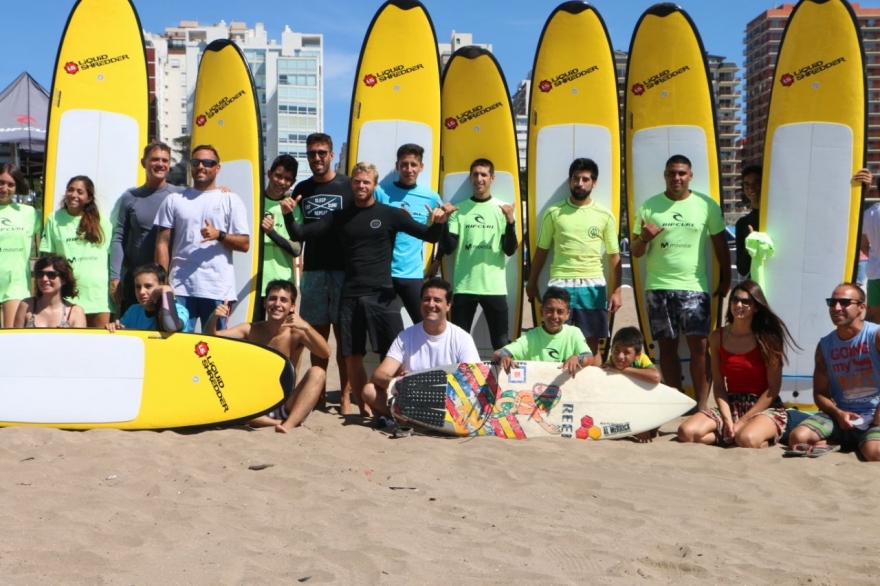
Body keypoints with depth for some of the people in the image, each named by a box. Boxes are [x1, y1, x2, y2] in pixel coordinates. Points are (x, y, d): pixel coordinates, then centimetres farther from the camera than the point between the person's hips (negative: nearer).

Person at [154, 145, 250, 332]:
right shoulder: (174, 200, 12)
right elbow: (163, 243, 8)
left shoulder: (230, 200, 7)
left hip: (218, 289, -1)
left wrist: (219, 235, -14)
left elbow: (245, 244, 4)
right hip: (180, 287, 1)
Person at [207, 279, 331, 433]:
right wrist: (213, 319, -27)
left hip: (287, 405, -1)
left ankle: (290, 423, -36)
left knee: (317, 372, -25)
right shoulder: (250, 330, 1)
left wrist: (306, 327, -37)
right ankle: (280, 422, -26)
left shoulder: (296, 333, -6)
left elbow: (325, 354, -22)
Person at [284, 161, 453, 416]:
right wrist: (289, 215, -9)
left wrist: (438, 223, -24)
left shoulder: (390, 214, 1)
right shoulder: (339, 217, 10)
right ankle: (364, 409, 18)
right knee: (352, 357, 6)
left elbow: (430, 236, -2)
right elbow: (301, 234, 10)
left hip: (382, 294, -3)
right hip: (351, 296, 3)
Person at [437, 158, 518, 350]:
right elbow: (448, 248, 0)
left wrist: (511, 222, -16)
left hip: (494, 287, -1)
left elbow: (510, 250, -2)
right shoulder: (459, 210, 6)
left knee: (502, 343, 3)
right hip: (464, 286, 1)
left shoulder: (503, 209, 4)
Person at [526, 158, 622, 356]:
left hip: (593, 286, 1)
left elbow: (614, 256, 7)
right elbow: (542, 251, 10)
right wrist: (532, 284, 9)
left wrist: (616, 290, 0)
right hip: (560, 284, 0)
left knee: (592, 343, 5)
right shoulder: (554, 213, 4)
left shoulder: (605, 215, 5)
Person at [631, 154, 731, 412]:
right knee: (667, 346, 6)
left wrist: (726, 280, 6)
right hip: (658, 287, 1)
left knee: (698, 345, -8)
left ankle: (702, 405, -2)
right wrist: (643, 238, -13)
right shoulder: (649, 207, 5)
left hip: (694, 286, -1)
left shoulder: (707, 206, 3)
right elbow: (635, 252, 8)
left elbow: (720, 245, 10)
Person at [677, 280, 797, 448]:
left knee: (747, 440, -37)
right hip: (731, 406, 4)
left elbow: (773, 388, -9)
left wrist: (743, 421, -14)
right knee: (687, 432, -21)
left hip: (766, 408, -4)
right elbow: (718, 384, 2)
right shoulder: (717, 337, 3)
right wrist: (727, 419, -14)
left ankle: (764, 436, -4)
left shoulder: (768, 338, -7)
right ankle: (735, 435, -4)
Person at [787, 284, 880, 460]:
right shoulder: (824, 345, 7)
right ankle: (850, 443, -3)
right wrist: (838, 413, -8)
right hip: (841, 415, 4)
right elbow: (820, 393, 12)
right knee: (798, 438, -21)